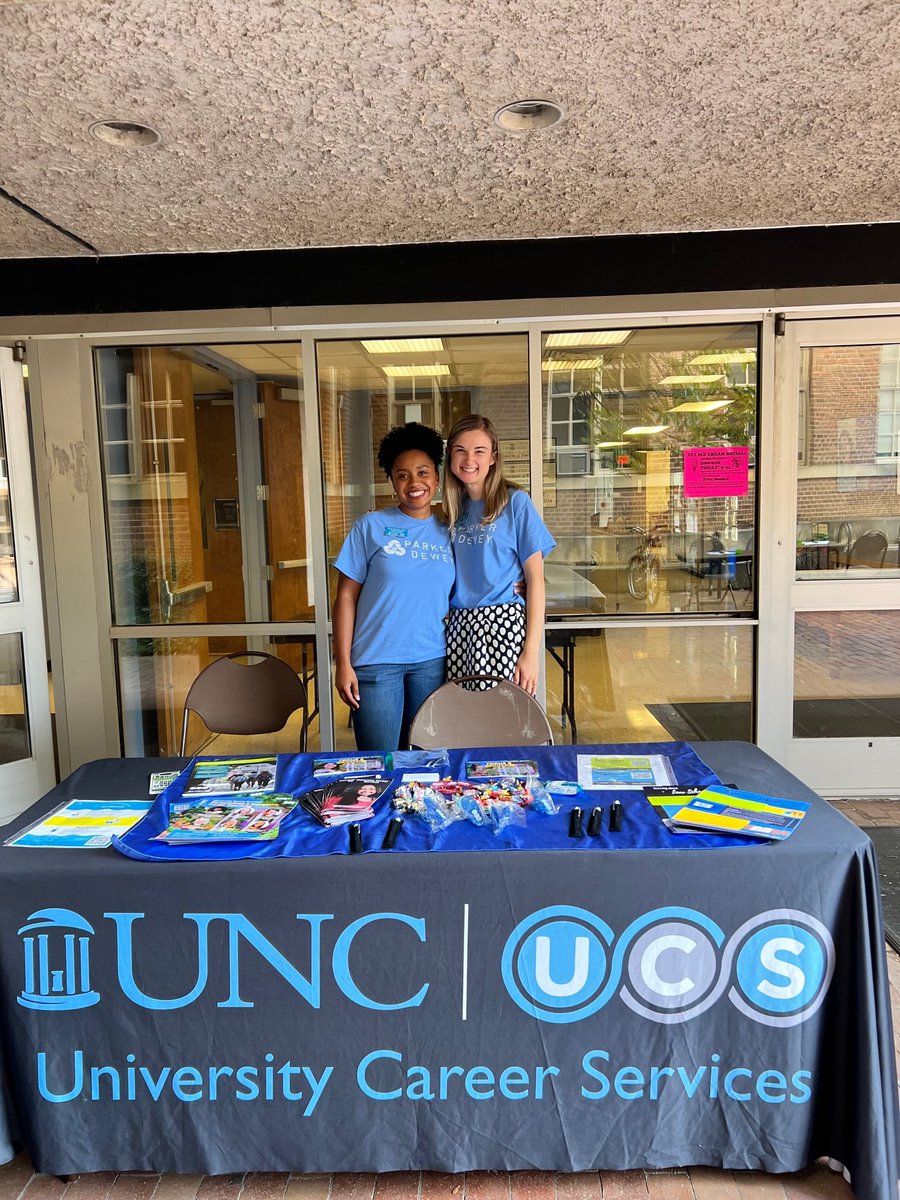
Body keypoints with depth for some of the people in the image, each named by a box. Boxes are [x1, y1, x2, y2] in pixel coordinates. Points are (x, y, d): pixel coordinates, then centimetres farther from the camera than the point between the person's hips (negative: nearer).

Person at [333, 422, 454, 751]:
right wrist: (343, 663, -6)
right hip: (376, 662, -3)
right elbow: (346, 597, -2)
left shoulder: (448, 533, 7)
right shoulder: (371, 526, -1)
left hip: (432, 662, 3)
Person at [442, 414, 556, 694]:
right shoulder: (454, 509, 13)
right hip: (459, 626, 5)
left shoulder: (515, 502, -3)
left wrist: (531, 650, -12)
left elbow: (535, 579, -5)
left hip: (504, 623, -5)